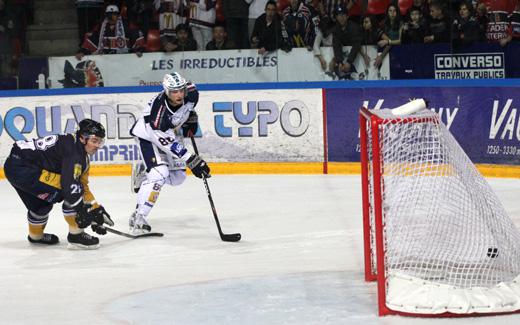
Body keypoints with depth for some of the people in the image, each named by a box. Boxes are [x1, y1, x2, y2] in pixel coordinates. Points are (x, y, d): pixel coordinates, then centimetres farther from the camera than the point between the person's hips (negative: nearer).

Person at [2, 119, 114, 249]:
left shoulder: (82, 156, 15)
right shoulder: (73, 150, -17)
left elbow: (83, 187, 20)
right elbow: (70, 183, -26)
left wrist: (97, 209, 17)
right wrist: (82, 210, -25)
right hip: (20, 167, -11)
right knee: (71, 192, -12)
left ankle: (36, 236, 54)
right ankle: (75, 234, -3)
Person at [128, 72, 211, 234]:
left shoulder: (191, 92, -22)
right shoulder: (159, 108, -39)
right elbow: (167, 142, -36)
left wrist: (191, 118, 0)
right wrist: (191, 160, -39)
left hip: (171, 132, 7)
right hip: (148, 135, -7)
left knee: (177, 177, 9)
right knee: (160, 173, -26)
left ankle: (143, 170, 35)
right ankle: (138, 217, -21)